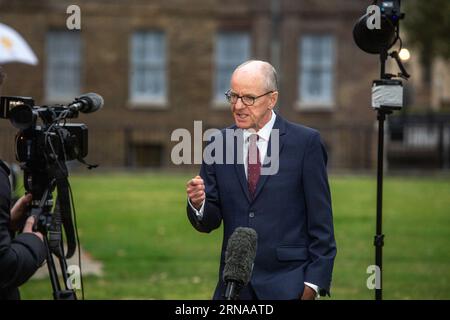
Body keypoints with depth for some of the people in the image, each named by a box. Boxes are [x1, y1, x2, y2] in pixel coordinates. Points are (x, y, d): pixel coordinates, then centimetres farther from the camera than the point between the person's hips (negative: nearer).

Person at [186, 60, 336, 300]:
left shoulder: (305, 142, -3)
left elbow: (321, 221, -3)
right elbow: (209, 222, 6)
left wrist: (313, 285, -8)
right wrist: (198, 204, -15)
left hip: (287, 287, -3)